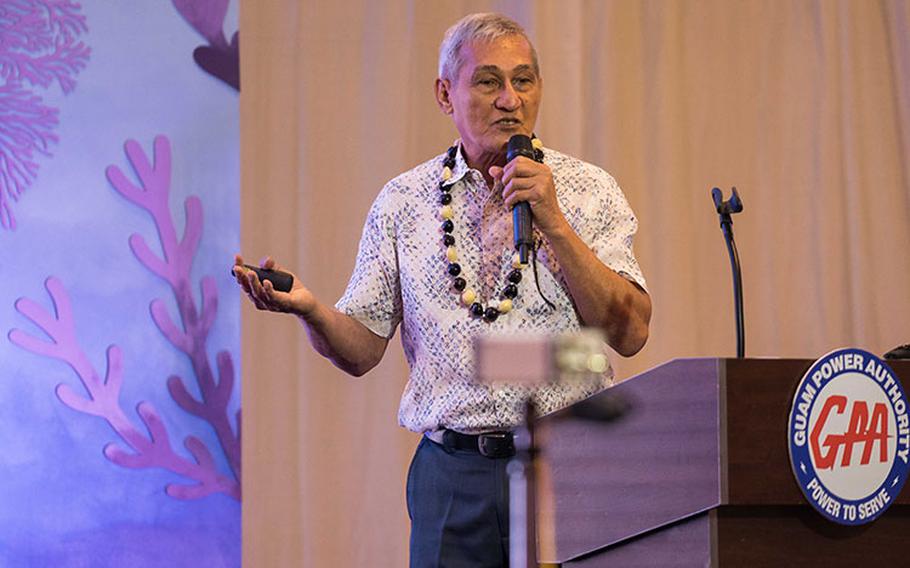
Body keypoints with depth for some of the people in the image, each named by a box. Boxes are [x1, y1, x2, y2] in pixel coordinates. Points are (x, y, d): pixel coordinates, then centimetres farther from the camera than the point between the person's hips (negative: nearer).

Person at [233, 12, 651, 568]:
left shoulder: (589, 191, 4)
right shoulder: (403, 202, 7)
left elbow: (630, 334, -6)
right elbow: (361, 350, 6)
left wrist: (554, 224, -13)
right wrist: (308, 308, -15)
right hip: (455, 475, 1)